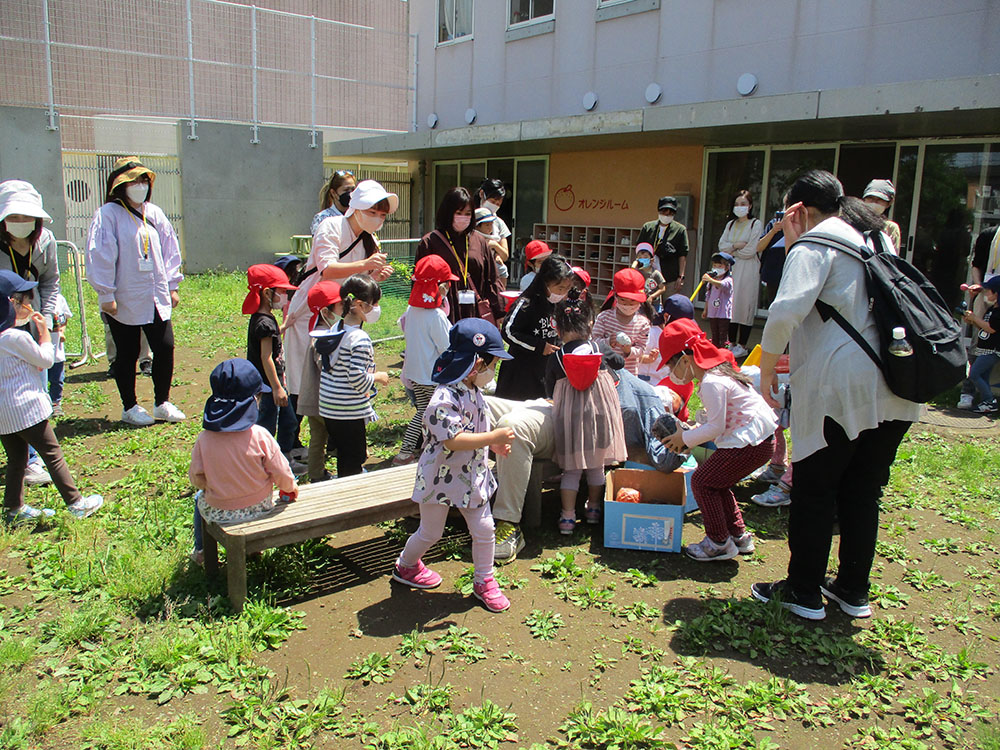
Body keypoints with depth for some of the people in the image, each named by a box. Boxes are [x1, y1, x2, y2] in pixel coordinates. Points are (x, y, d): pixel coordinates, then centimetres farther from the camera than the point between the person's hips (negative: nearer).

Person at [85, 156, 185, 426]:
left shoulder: (155, 214, 9)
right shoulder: (108, 215, -7)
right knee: (127, 355, 7)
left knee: (165, 348, 3)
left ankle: (162, 403, 20)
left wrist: (172, 286, 10)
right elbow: (100, 256, -10)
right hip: (124, 301, -4)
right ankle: (130, 407, 21)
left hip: (157, 298, 5)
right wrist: (106, 294, -12)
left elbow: (170, 250, 14)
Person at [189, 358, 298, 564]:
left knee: (200, 497, 34)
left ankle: (200, 550, 50)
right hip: (258, 510, -1)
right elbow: (281, 474, -14)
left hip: (217, 513, 1)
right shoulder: (260, 436, -22)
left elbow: (196, 477, -7)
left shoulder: (204, 438, -17)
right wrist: (291, 488, 9)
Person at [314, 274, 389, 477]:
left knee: (343, 453, 20)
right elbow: (357, 378, -25)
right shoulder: (360, 339, -21)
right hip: (349, 410, -9)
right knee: (354, 459, 3)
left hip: (328, 405, 9)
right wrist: (378, 377, -6)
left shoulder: (335, 329, 6)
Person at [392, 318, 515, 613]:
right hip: (442, 476, -7)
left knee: (484, 528, 9)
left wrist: (495, 444, 0)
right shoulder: (444, 399, -28)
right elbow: (453, 440, -35)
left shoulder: (474, 391, 2)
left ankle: (484, 581, 29)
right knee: (431, 532, 13)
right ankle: (405, 566, 41)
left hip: (473, 475, 7)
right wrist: (494, 437, -31)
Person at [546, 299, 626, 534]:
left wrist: (554, 399, 22)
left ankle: (568, 516, 9)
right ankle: (593, 508, 33)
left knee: (571, 469, 10)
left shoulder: (556, 358, -7)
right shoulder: (597, 349, -5)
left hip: (569, 416, -1)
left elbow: (550, 392, 2)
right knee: (596, 466, 19)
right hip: (599, 413, 2)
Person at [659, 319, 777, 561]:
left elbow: (716, 427, -20)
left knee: (702, 481, -3)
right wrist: (692, 432, 10)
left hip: (749, 445, -11)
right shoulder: (718, 372, 14)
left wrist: (685, 438, -8)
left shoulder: (712, 383, -19)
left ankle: (720, 544, 6)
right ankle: (739, 536, 29)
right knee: (716, 483, 20)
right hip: (760, 441, 11)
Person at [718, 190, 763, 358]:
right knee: (731, 304, 4)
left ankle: (742, 346, 0)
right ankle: (732, 343, 12)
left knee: (745, 305, -5)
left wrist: (733, 251, 0)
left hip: (748, 270, -5)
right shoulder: (730, 224, 16)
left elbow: (750, 250, -11)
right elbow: (721, 245, 5)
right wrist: (736, 245, -10)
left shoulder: (756, 224, -3)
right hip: (731, 268, 6)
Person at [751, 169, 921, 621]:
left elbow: (786, 311, -20)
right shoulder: (875, 239, 20)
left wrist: (767, 367, -8)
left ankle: (804, 593, 17)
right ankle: (853, 591, 28)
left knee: (814, 491, 6)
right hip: (894, 389, 8)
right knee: (864, 491, 16)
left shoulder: (815, 245, -5)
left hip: (840, 387, -8)